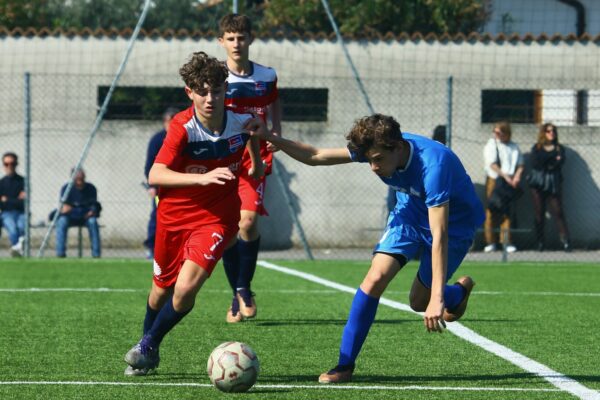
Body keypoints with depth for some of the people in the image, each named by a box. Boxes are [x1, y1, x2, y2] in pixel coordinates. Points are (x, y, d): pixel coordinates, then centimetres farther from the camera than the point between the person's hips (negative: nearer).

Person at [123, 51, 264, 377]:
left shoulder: (244, 121, -14)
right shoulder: (182, 127, -24)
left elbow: (258, 127, 12)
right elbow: (155, 175, -35)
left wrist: (257, 162, 15)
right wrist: (203, 177, -46)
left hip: (216, 218, 0)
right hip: (174, 216, 0)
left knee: (185, 291, -18)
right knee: (162, 289, 17)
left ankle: (148, 346, 9)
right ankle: (147, 345, 47)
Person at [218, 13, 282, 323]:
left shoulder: (267, 76, 4)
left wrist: (276, 135, 8)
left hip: (255, 157, 0)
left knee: (248, 221, -19)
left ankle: (244, 288, -1)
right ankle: (237, 297, 15)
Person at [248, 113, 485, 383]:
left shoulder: (433, 165, -41)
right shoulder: (376, 148, -22)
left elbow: (439, 236, -42)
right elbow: (316, 157, -12)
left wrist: (437, 299, -46)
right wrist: (270, 138, -26)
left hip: (454, 222, -4)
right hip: (410, 212, 4)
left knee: (420, 303, 3)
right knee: (375, 278, -17)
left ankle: (461, 290, 38)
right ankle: (345, 365, -8)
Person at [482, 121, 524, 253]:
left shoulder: (513, 146, 11)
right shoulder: (491, 145, -1)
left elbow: (520, 164, 12)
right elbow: (492, 164, -10)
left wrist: (517, 176, -7)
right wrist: (506, 176, -16)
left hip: (509, 182, 3)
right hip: (494, 180, -3)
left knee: (506, 212, 2)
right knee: (491, 212, -4)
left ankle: (507, 242, 4)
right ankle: (491, 242, 0)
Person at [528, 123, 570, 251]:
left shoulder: (559, 149, 12)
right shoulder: (536, 148, 9)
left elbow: (559, 163, -4)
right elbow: (535, 163, -7)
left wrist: (546, 163, -14)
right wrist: (553, 157, -8)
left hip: (554, 184, 0)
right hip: (538, 184, 0)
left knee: (558, 212, -8)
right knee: (539, 213, -1)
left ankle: (565, 241, -11)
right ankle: (540, 242, 4)